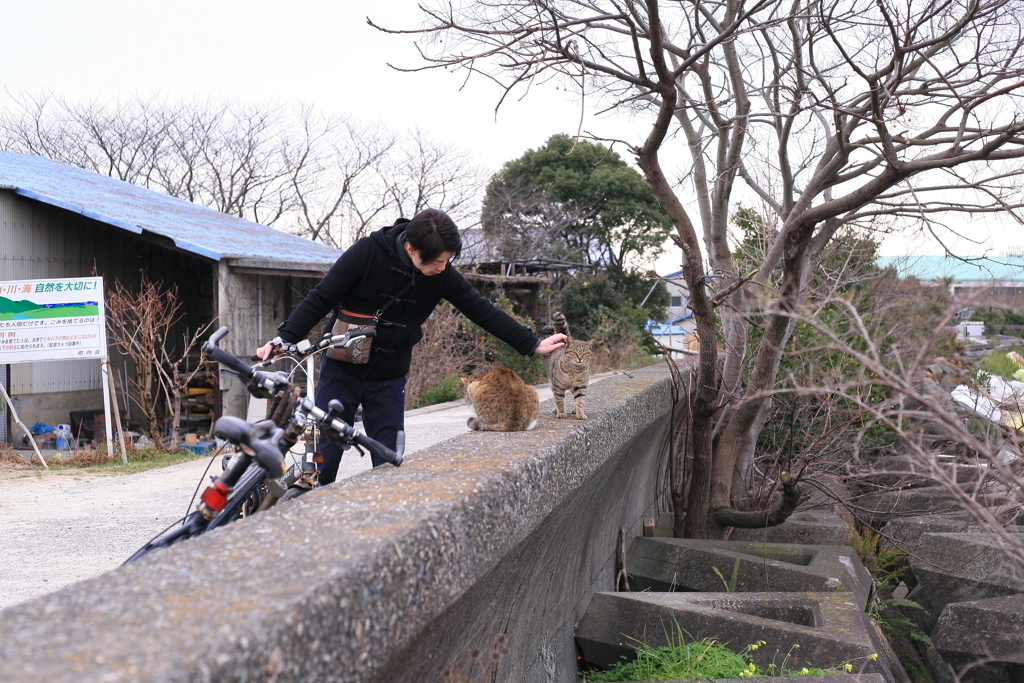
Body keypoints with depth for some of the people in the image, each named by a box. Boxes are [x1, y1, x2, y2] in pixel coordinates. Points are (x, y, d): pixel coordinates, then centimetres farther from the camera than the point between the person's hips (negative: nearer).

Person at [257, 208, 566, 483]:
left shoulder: (443, 275, -10)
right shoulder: (368, 252, -19)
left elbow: (482, 311, -1)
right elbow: (321, 298, -13)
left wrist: (534, 345, -1)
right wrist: (283, 338, -20)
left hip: (389, 379, 2)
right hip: (341, 370, -2)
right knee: (325, 453, 1)